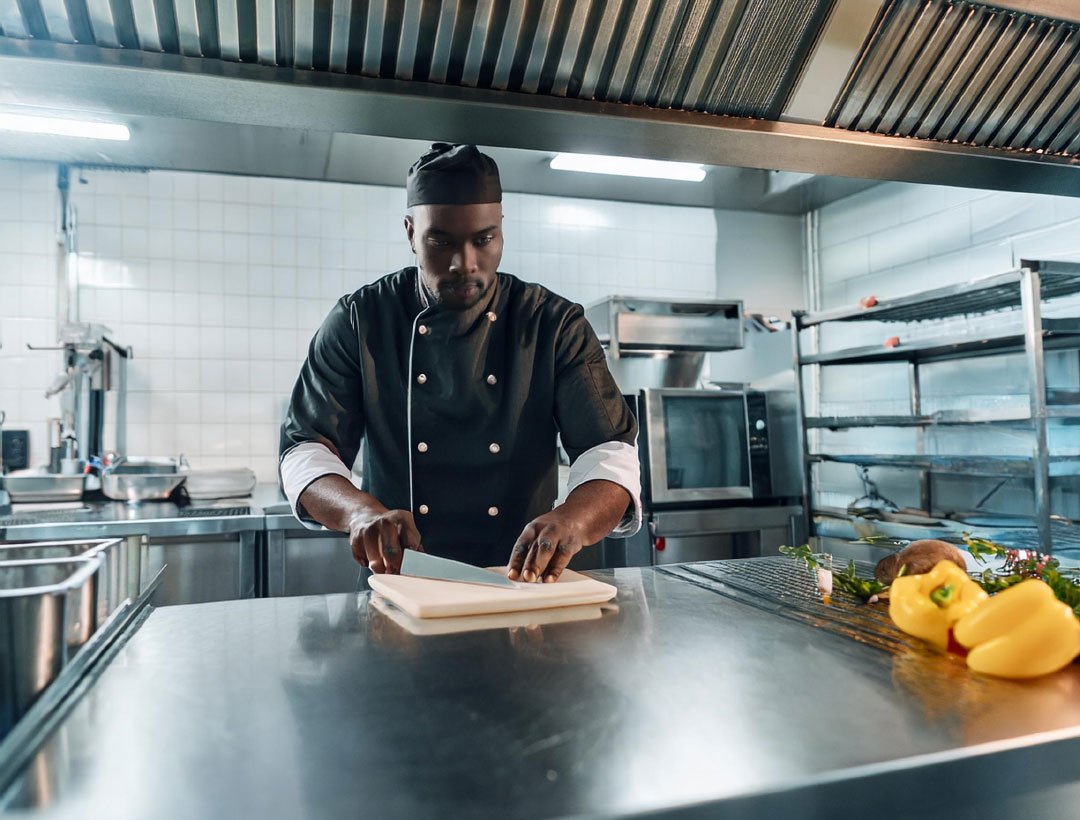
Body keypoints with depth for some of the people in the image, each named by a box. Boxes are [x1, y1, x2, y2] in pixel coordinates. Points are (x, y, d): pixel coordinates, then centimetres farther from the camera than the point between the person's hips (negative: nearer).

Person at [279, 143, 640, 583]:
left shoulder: (556, 325, -1)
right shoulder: (359, 321, 2)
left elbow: (611, 453, -9)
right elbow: (304, 451, -1)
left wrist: (571, 523, -31)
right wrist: (361, 511, -23)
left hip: (522, 593, -1)